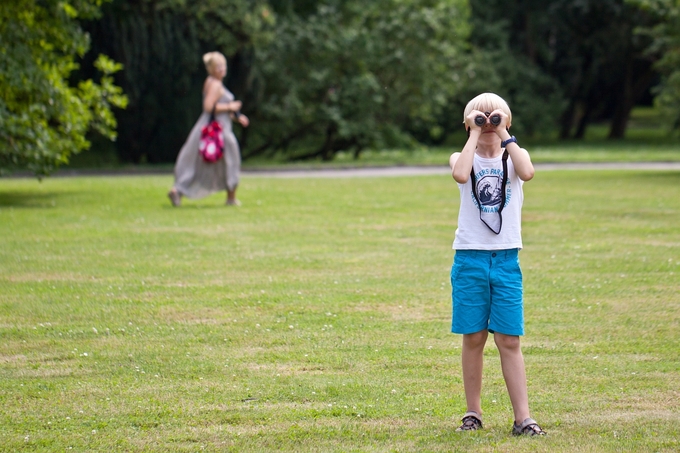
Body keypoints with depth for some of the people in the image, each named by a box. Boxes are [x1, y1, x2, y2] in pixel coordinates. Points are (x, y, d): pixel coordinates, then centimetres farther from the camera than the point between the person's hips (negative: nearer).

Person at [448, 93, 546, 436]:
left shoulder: (513, 156, 6)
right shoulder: (463, 158, 3)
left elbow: (527, 172, -20)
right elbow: (460, 175, -23)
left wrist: (504, 134, -13)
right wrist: (475, 133, -14)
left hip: (506, 259, 0)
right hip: (470, 258, 0)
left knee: (509, 341, -1)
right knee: (473, 338, 5)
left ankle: (523, 418, -3)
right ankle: (473, 413, 15)